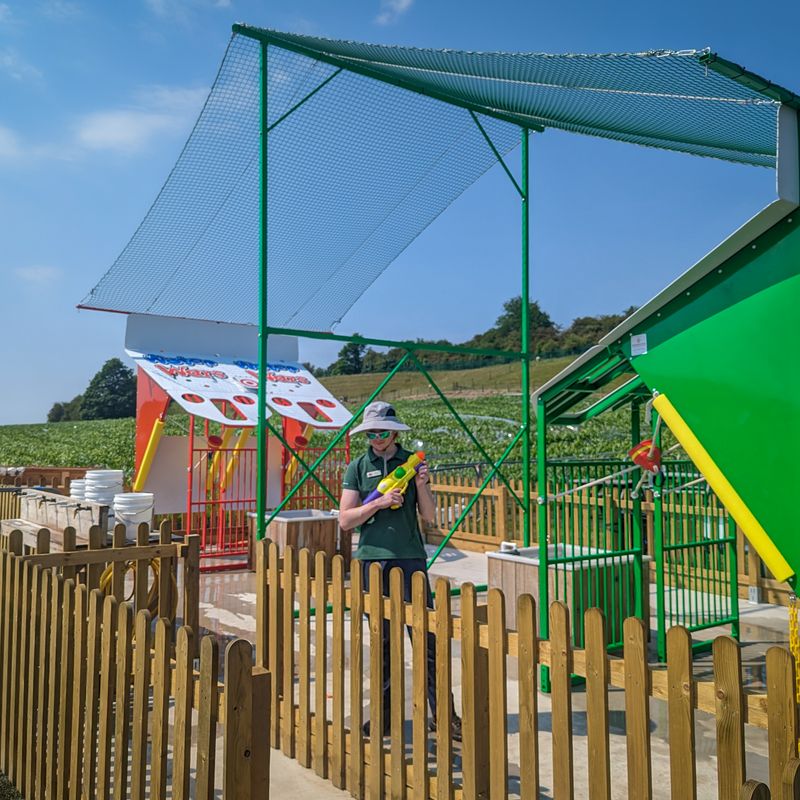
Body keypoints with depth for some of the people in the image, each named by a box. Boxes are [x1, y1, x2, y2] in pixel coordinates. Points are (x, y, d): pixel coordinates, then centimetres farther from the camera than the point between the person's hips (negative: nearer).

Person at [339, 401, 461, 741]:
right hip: (372, 559, 0)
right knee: (382, 640, 7)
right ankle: (384, 714, 19)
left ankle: (441, 713, 7)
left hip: (410, 558, 0)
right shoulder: (358, 468, 6)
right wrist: (380, 502, -12)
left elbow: (429, 516, 7)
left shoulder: (412, 462, 8)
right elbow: (345, 519, 0)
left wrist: (421, 485, -10)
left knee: (425, 637, -2)